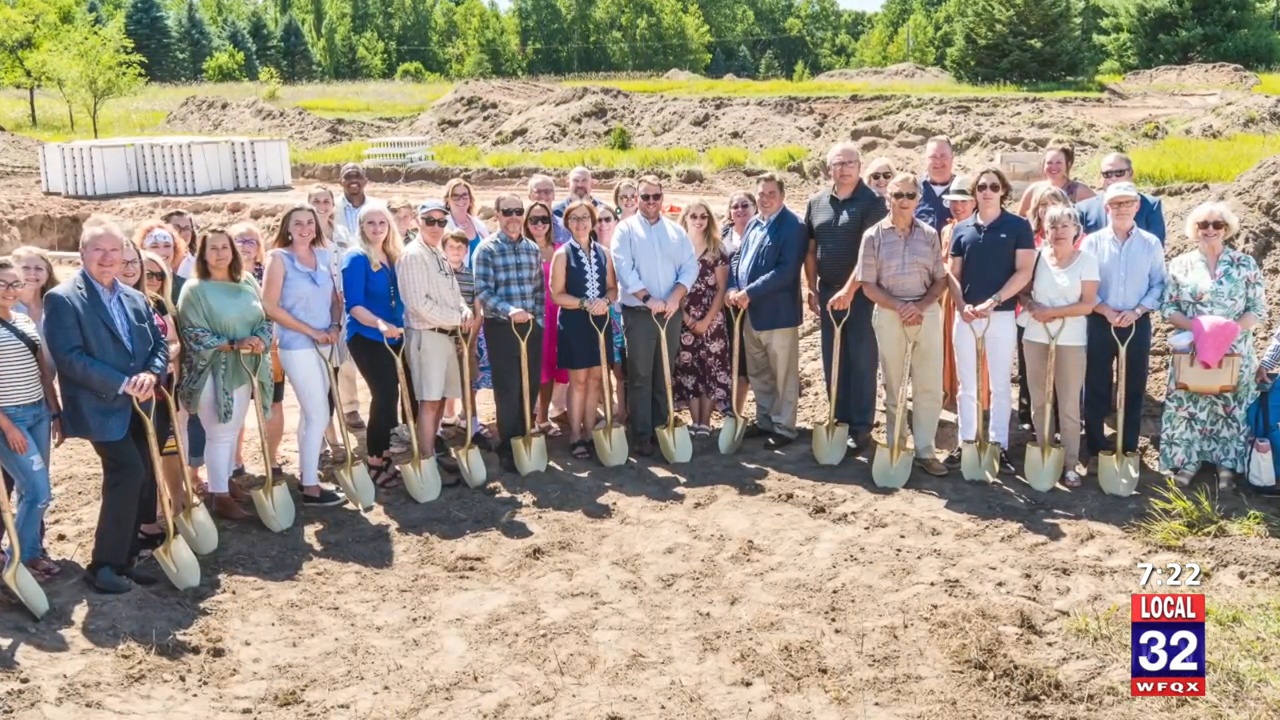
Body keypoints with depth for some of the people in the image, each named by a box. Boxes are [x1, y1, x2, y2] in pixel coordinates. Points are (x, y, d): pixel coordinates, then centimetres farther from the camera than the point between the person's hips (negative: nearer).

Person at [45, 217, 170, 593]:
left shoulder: (134, 297, 14)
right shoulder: (63, 298, -8)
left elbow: (160, 343, 12)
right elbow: (70, 357, -16)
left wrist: (150, 374, -9)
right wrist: (122, 383, -20)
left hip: (138, 405, 7)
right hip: (100, 406, -7)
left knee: (141, 479, 8)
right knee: (129, 473, -16)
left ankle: (124, 558, 22)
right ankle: (104, 563, -2)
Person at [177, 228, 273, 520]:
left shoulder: (247, 282, 7)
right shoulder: (195, 288, -10)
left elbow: (264, 319, 9)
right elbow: (194, 333, -15)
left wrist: (260, 339, -13)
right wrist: (232, 345, -22)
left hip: (243, 369, 6)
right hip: (212, 370, -6)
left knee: (233, 431, 15)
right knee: (220, 434, 0)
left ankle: (227, 484, 28)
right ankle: (220, 496, 9)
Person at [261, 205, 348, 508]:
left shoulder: (324, 255, 8)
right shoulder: (279, 258, -8)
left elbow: (335, 297, 14)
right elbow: (270, 306, -13)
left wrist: (335, 326, -5)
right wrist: (311, 332, -15)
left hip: (325, 344, 6)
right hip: (297, 345, -6)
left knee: (311, 412, 15)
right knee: (319, 414, -6)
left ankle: (307, 471, 29)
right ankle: (311, 487, 4)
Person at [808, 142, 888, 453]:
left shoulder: (872, 201, -8)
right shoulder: (816, 202, 8)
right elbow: (810, 249, 12)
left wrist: (849, 290, -20)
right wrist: (812, 288, 7)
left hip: (861, 292, -5)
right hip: (828, 291, 5)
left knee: (861, 360, 0)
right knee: (832, 360, 10)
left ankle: (861, 426, 7)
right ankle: (840, 421, 21)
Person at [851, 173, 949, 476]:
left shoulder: (929, 234, 5)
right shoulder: (874, 236, -1)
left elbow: (940, 280, 5)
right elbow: (868, 285, -3)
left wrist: (920, 306, -12)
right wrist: (899, 307, -15)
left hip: (927, 312, 2)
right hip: (889, 314, -1)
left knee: (929, 385, 2)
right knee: (894, 385, 9)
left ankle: (925, 451, 12)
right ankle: (896, 448, 19)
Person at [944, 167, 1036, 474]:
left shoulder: (1018, 226, -1)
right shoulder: (962, 229, 8)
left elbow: (1024, 271, -8)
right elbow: (953, 273, 8)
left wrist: (992, 302, -16)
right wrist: (962, 305, -9)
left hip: (1002, 316, -3)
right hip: (966, 316, 3)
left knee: (1000, 385, 4)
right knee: (967, 385, 9)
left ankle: (1000, 446, 11)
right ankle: (966, 442, 16)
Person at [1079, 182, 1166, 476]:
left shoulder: (1151, 243, 3)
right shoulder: (1092, 242, 0)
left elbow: (1158, 284, 2)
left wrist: (1137, 311, -12)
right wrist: (1105, 310, -15)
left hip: (1137, 324, 1)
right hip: (1099, 323, -1)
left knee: (1134, 389, 7)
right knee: (1096, 388, 3)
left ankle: (1129, 450, 18)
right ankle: (1096, 449, 14)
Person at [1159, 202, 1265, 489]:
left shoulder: (1245, 264, 1)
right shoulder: (1180, 264, 1)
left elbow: (1258, 309, -1)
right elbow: (1168, 308, -1)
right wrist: (1195, 326, -17)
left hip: (1234, 353, 0)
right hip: (1191, 352, 0)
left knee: (1230, 407, 6)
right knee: (1189, 406, 3)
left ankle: (1226, 463, 18)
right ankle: (1187, 460, 15)